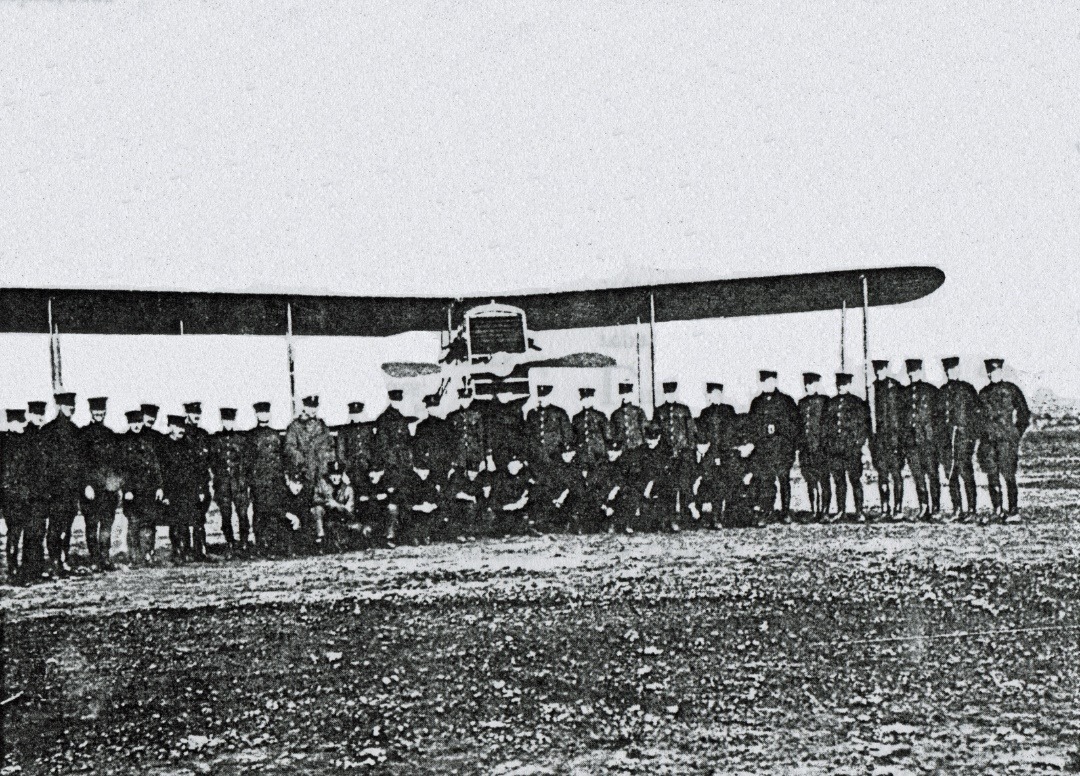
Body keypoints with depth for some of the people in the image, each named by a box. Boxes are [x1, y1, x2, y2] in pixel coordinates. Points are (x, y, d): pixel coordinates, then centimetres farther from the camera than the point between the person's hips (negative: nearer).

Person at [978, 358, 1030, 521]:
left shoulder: (1011, 389, 1)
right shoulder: (984, 393, 14)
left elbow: (1024, 415, 4)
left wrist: (1016, 434, -1)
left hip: (1006, 439, -5)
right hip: (988, 440, 5)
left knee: (1008, 475, -8)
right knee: (992, 475, 4)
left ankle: (1014, 512, -6)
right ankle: (997, 509, 12)